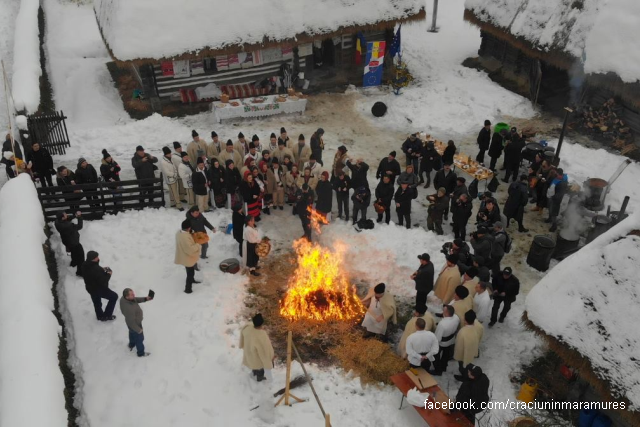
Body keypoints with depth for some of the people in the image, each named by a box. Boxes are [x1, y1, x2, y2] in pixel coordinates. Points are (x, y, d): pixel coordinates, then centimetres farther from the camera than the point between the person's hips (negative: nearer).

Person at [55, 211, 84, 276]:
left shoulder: (58, 222, -18)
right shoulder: (67, 225, -42)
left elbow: (68, 219, -1)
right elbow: (79, 227, -30)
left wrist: (74, 216, -17)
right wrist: (79, 217, -23)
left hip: (67, 241, 8)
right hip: (73, 242, -8)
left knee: (74, 252, 35)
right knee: (80, 255, 11)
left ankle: (74, 263, 59)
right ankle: (80, 271, 22)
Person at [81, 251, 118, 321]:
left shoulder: (85, 265, -10)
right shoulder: (96, 269, -38)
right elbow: (103, 281, -30)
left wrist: (102, 270, -3)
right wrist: (108, 274, -15)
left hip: (90, 288, 8)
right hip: (99, 289, -8)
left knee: (97, 302, 30)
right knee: (114, 296, 12)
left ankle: (100, 315, 54)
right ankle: (106, 316, 17)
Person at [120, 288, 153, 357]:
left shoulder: (124, 298, -24)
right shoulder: (129, 309, -46)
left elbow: (135, 300, -1)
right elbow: (131, 322, -31)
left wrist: (145, 298, -14)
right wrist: (138, 329, -16)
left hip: (133, 320, 7)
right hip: (135, 324, -7)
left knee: (132, 333, 36)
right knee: (139, 338, 21)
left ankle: (131, 345, 64)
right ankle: (141, 353, 47)